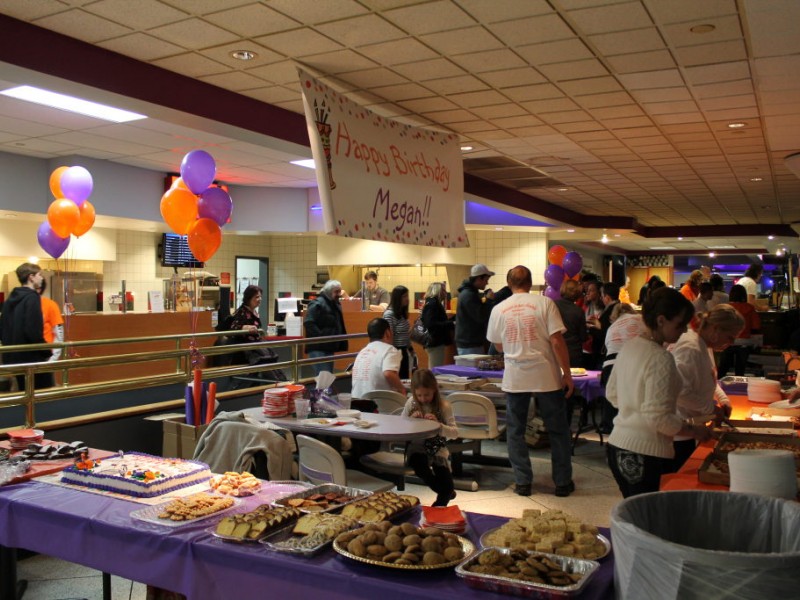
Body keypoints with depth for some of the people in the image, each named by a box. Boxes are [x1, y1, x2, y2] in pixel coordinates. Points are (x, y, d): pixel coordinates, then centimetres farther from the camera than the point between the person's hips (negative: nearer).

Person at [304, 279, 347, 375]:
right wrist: (321, 337, -25)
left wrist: (341, 341, 17)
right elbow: (308, 323, -23)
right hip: (318, 347, -9)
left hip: (329, 347, 9)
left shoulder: (335, 304, 16)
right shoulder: (317, 304, -13)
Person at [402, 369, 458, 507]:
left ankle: (438, 506, 28)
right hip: (417, 448, 1)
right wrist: (411, 419, -15)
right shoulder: (411, 403, 0)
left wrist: (438, 424, -26)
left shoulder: (443, 406, -7)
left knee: (446, 487, -10)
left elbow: (455, 433, -10)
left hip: (437, 449, -1)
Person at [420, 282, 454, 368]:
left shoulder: (432, 303, 17)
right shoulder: (432, 304, -14)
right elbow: (431, 324, -25)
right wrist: (451, 324, -23)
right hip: (435, 343, -11)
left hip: (435, 342, 11)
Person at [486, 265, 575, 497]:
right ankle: (562, 482, 17)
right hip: (546, 376, -1)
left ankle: (522, 482, 14)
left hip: (515, 378, 1)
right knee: (557, 430, 11)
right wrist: (567, 374, -4)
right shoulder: (544, 303, -7)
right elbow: (557, 341, -11)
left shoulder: (499, 309, 1)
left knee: (515, 431, 13)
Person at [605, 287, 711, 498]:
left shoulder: (628, 347, 7)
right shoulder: (661, 359, -18)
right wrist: (694, 431, -8)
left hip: (617, 445, 9)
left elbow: (612, 394, 16)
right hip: (644, 455, -9)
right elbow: (658, 417, -21)